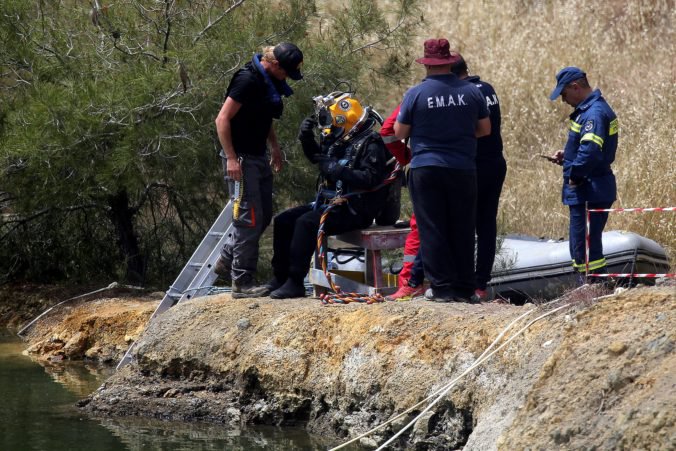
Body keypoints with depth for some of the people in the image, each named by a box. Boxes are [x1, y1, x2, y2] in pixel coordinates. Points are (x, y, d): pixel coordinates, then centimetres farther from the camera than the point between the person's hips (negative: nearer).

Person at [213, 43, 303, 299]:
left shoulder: (269, 82, 11)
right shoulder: (248, 80, -18)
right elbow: (222, 119, -20)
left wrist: (275, 147, 19)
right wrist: (231, 159, -23)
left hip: (259, 158, 10)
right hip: (241, 159, -10)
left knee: (263, 217, 12)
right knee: (249, 219, -9)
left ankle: (226, 262, 25)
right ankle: (242, 282, -5)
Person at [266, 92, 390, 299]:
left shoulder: (370, 144, -13)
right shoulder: (338, 142, 14)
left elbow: (371, 178, -28)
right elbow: (316, 156, 34)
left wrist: (336, 169, -26)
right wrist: (306, 137, 14)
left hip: (354, 210, -10)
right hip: (329, 203, 10)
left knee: (306, 223, -29)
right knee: (283, 221, 2)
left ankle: (295, 283, -28)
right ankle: (280, 278, 4)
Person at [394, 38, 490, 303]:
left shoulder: (416, 94, -6)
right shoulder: (470, 92, 0)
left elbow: (399, 133, 1)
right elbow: (485, 129, 9)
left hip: (426, 169, -2)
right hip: (463, 169, 2)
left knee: (432, 230, 3)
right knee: (462, 230, 9)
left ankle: (441, 287, -1)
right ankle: (463, 288, 10)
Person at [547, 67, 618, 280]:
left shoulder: (594, 113, -20)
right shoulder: (589, 109, 14)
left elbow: (590, 151, -31)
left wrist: (575, 177, -17)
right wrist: (566, 155, 13)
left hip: (589, 194, -11)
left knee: (584, 249, -9)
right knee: (585, 247, 16)